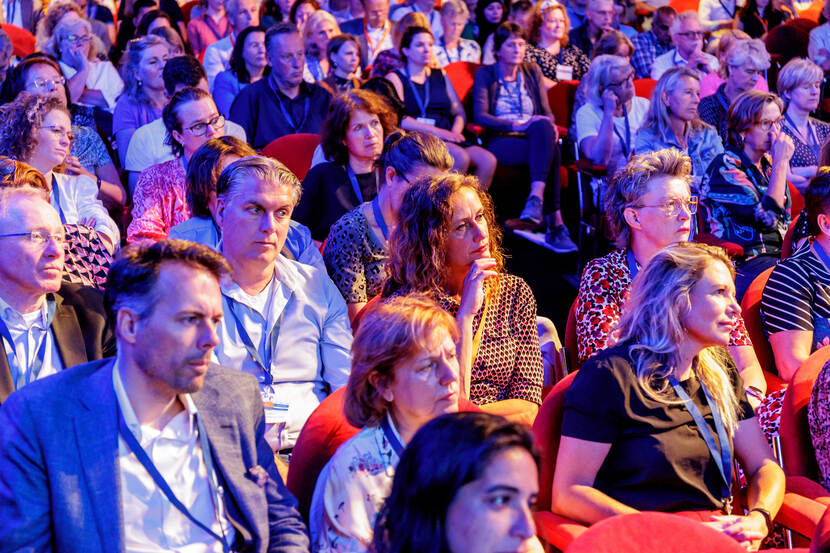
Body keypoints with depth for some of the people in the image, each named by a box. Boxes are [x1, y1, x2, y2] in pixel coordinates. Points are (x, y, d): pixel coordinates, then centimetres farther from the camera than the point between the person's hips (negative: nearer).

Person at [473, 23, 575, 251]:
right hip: (500, 141, -3)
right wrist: (517, 125, -18)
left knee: (543, 126, -37)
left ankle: (536, 198, -49)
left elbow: (547, 112, 14)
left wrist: (549, 126, -13)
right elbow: (480, 116, -5)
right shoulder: (485, 75, 8)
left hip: (533, 138, 3)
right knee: (551, 150, -35)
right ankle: (555, 222, -44)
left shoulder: (532, 72, 20)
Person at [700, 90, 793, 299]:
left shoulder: (766, 163, 14)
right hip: (745, 264, -8)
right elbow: (767, 217, -21)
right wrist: (781, 162, -16)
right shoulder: (725, 168, -11)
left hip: (777, 256, 8)